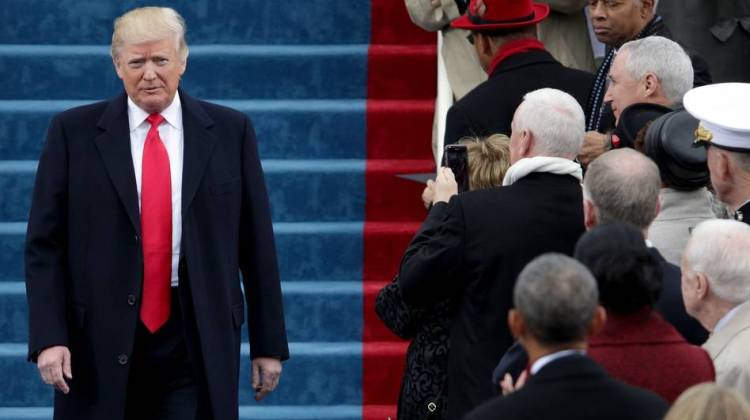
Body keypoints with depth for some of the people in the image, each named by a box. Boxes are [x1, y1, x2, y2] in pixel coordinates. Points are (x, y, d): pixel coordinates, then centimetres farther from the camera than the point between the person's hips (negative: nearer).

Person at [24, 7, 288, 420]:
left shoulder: (229, 132, 6)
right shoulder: (74, 133, 3)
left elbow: (256, 243, 7)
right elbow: (45, 243, 1)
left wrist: (268, 344, 5)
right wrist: (49, 337, -9)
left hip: (197, 342, 0)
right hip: (101, 341, 0)